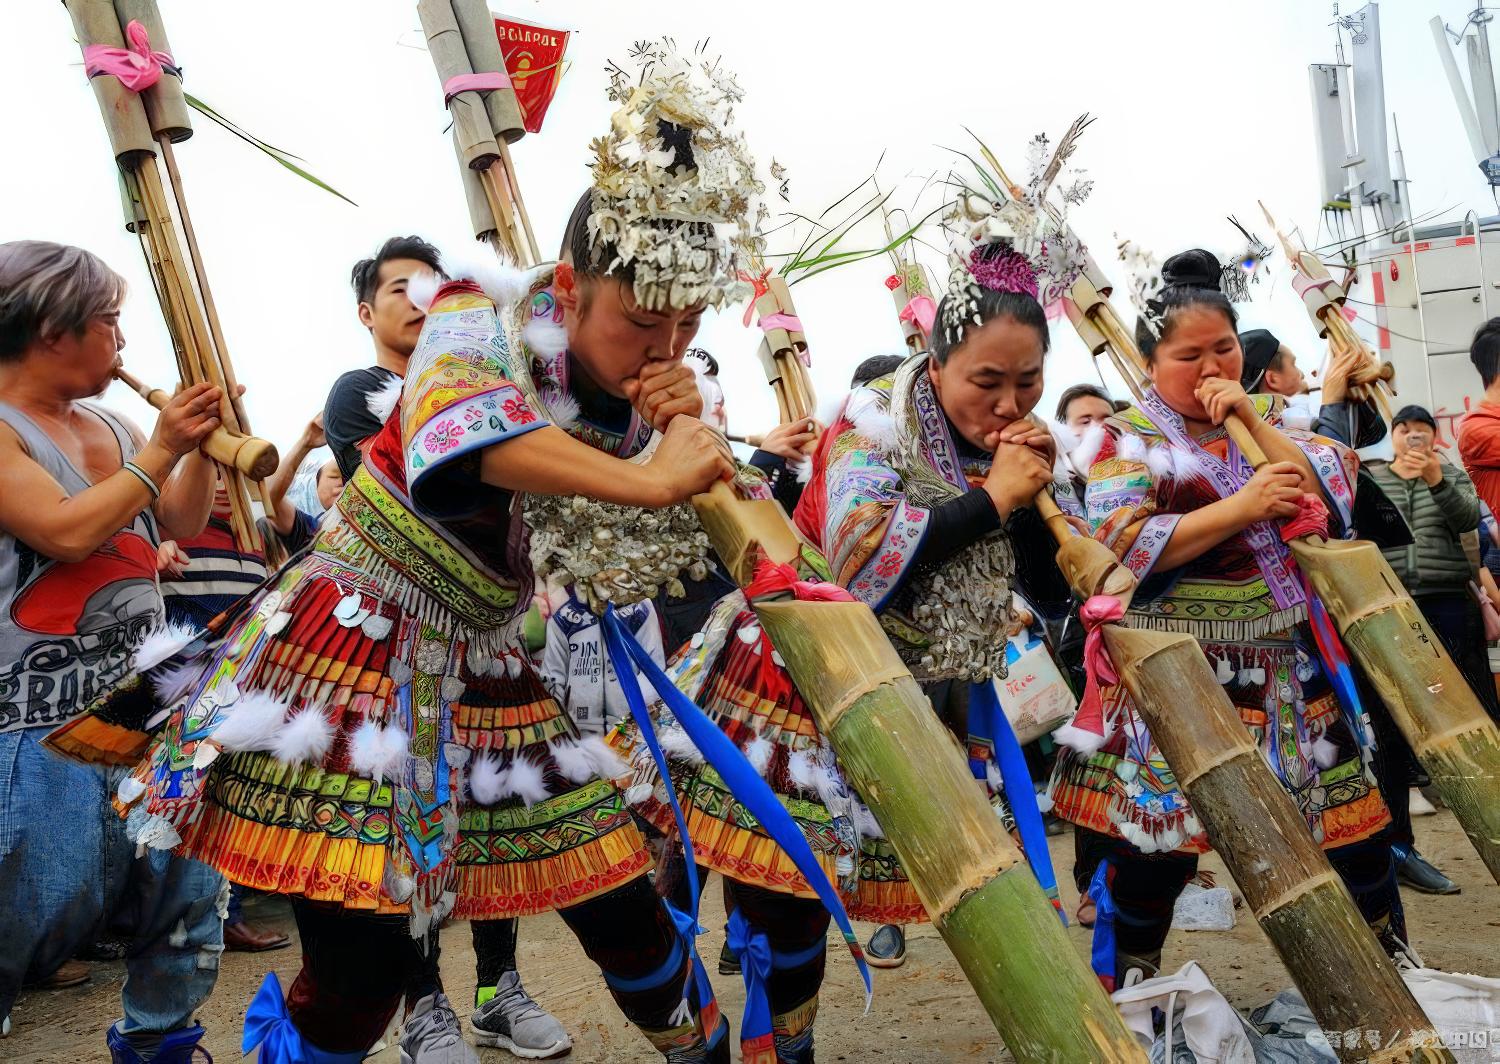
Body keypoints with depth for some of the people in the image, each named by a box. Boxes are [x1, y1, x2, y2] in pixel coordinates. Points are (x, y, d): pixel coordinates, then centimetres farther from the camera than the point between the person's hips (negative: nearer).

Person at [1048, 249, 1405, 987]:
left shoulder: (1269, 418, 12)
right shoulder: (1127, 440, -3)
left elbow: (1335, 492, -3)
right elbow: (1122, 547, -18)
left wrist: (1251, 417, -10)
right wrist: (1242, 508, -21)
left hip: (1287, 663, 5)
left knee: (1352, 810, 10)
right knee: (1155, 830, -2)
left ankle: (1396, 964, 32)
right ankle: (1130, 985, 16)